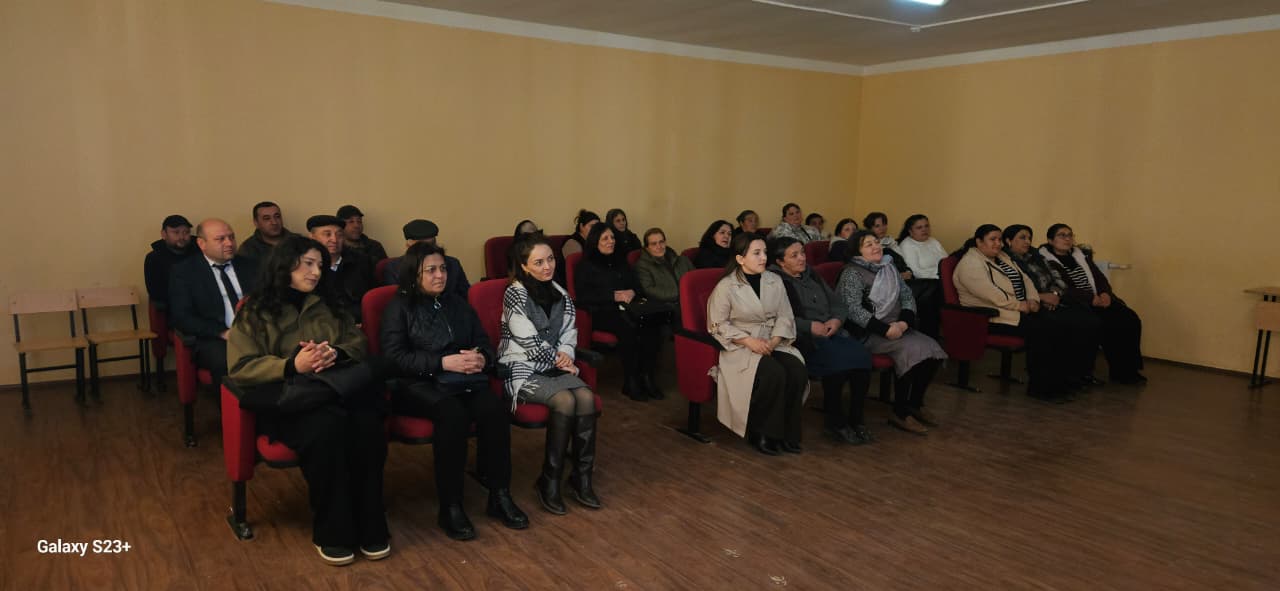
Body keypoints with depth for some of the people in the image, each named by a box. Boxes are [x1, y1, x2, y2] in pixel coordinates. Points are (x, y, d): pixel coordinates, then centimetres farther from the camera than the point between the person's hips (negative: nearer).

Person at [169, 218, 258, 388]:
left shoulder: (250, 266, 18)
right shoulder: (184, 271, 8)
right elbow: (181, 316, -1)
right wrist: (223, 333, -15)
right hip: (213, 338, -3)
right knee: (226, 362, -37)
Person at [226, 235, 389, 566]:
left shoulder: (328, 304, 23)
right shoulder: (255, 311, 10)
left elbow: (359, 343, 19)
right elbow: (241, 368, 0)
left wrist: (336, 353, -5)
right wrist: (292, 366, -16)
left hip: (338, 385, 3)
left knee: (368, 423, -33)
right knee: (327, 425, -38)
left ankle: (370, 524, -21)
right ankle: (332, 531, -21)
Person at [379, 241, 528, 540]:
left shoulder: (458, 303, 21)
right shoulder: (400, 306, 6)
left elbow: (484, 344, 17)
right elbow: (394, 356, -6)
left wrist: (482, 359, -8)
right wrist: (443, 362, -16)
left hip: (463, 380, 4)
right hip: (418, 384, -4)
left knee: (493, 409, -28)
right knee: (453, 414, -36)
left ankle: (500, 496, -18)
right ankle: (450, 506, -25)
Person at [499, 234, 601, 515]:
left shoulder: (560, 293, 8)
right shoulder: (515, 295, -10)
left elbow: (569, 335, 11)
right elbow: (530, 343, -13)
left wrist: (565, 355, -8)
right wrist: (558, 360, -5)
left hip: (553, 366, 5)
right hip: (521, 369, -5)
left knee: (586, 397, -23)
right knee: (565, 400, -29)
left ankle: (582, 477, -14)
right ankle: (549, 481, -16)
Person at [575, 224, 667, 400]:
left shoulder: (620, 261, 27)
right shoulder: (586, 266, 9)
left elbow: (636, 284, 24)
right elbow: (583, 297, -3)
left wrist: (632, 292, -1)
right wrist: (614, 296, -9)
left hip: (627, 306, 5)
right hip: (601, 312, -5)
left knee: (652, 321, -28)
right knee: (628, 326, -37)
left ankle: (648, 377, -24)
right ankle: (630, 381, -26)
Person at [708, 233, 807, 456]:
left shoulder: (775, 281, 7)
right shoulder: (726, 287, -7)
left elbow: (785, 316, 6)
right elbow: (718, 325, -7)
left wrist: (774, 341, -13)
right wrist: (749, 341, -18)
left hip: (773, 343, 5)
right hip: (740, 346, -5)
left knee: (797, 371, -24)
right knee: (774, 374, -31)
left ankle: (787, 433, -9)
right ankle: (761, 434, -13)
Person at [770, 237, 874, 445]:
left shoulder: (811, 275, 23)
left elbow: (837, 303, 22)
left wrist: (836, 320, 0)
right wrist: (810, 326, -17)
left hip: (831, 333, 7)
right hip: (803, 340, -6)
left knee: (862, 356, -22)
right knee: (837, 360, -32)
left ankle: (856, 419, -10)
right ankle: (836, 424, -15)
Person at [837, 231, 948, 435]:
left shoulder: (889, 267, 15)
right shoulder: (852, 273, -8)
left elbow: (907, 295, 11)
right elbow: (853, 310, -18)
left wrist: (904, 321, -9)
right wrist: (885, 329, -22)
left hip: (896, 327, 7)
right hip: (868, 332, -7)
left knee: (932, 348, -13)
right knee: (912, 349, -27)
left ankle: (916, 403, 6)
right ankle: (899, 413, -15)